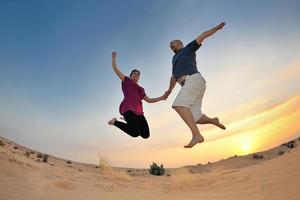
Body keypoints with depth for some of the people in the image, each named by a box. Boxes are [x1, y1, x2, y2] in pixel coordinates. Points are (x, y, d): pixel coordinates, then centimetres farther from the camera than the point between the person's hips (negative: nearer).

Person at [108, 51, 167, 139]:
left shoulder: (140, 89, 31)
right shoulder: (126, 81, 18)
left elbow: (149, 100, 24)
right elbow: (115, 68, 16)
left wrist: (161, 98, 12)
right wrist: (114, 57, 24)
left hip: (138, 112, 7)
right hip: (128, 109, -7)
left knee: (146, 135, -2)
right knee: (135, 133, -25)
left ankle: (130, 121, 20)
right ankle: (115, 122, 0)